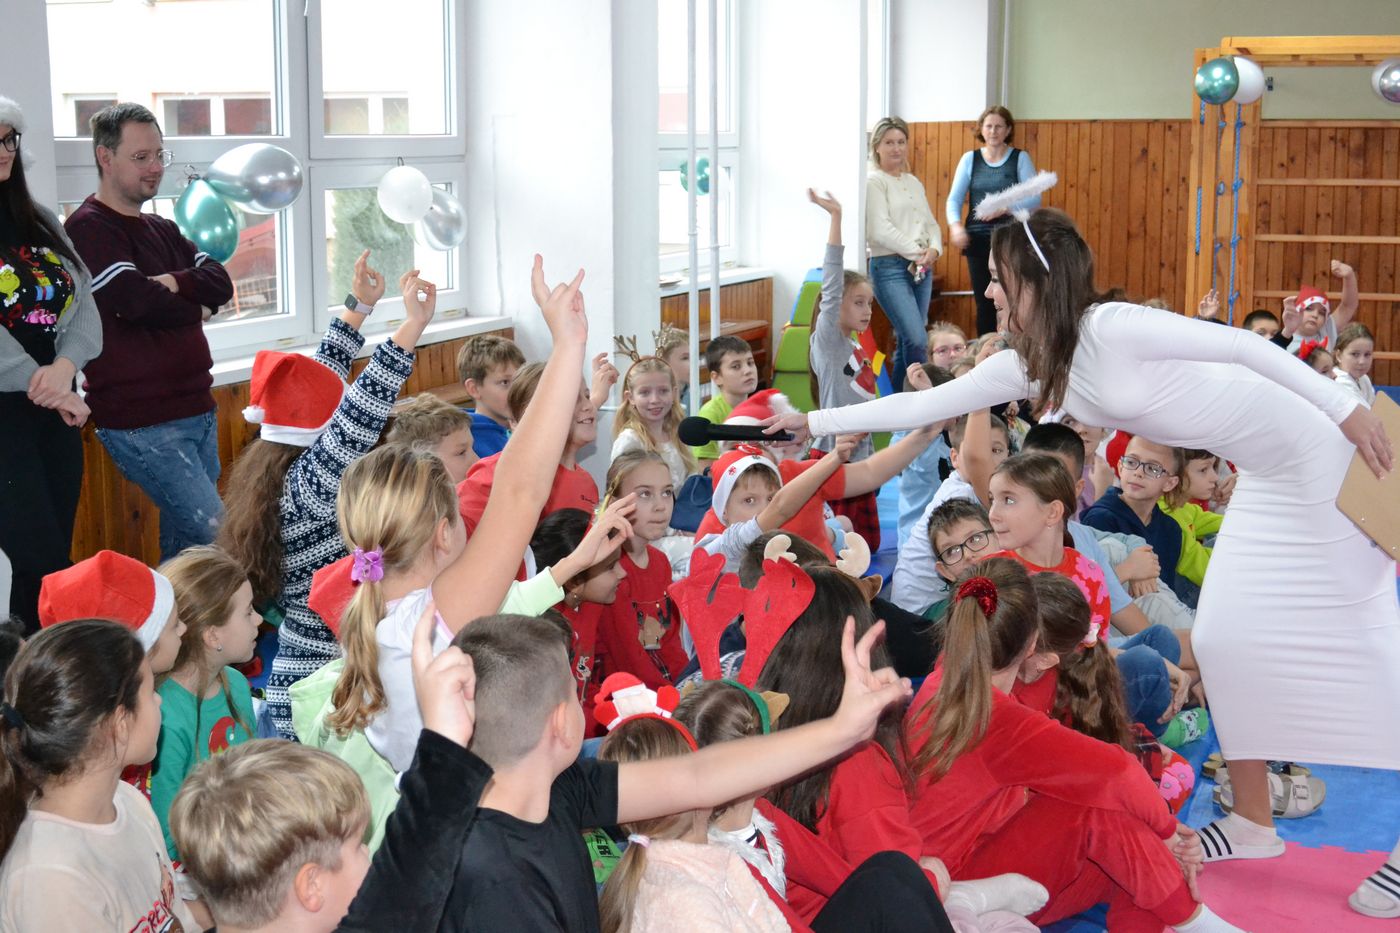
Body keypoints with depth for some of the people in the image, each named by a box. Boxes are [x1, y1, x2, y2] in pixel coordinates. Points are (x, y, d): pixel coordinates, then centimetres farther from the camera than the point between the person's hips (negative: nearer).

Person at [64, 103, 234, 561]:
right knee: (216, 538, -14)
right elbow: (137, 300, -20)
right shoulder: (88, 228, -10)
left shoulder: (163, 230, 17)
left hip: (196, 410, 8)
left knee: (184, 541, 12)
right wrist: (195, 306, -1)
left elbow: (220, 283, 6)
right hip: (142, 422, -8)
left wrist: (174, 283, -14)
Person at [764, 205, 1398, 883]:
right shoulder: (1029, 366, 1)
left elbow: (1243, 345, -21)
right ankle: (1252, 821, 16)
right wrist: (815, 422, 8)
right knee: (1222, 636, 6)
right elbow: (922, 406, 6)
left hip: (1318, 454, -8)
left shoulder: (1112, 329, -23)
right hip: (1266, 479, 8)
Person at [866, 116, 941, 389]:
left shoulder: (914, 182, 18)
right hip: (890, 267, -7)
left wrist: (934, 250, -4)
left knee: (905, 344, 8)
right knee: (916, 341, -17)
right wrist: (916, 252, -14)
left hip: (922, 269, 7)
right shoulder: (874, 182, -4)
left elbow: (931, 223, 16)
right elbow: (881, 230, -12)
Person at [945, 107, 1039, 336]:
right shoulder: (970, 159, 9)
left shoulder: (1020, 158, 3)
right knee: (984, 302, 4)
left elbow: (1034, 198, -4)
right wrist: (955, 225, -14)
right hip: (978, 239, 2)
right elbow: (954, 198, 5)